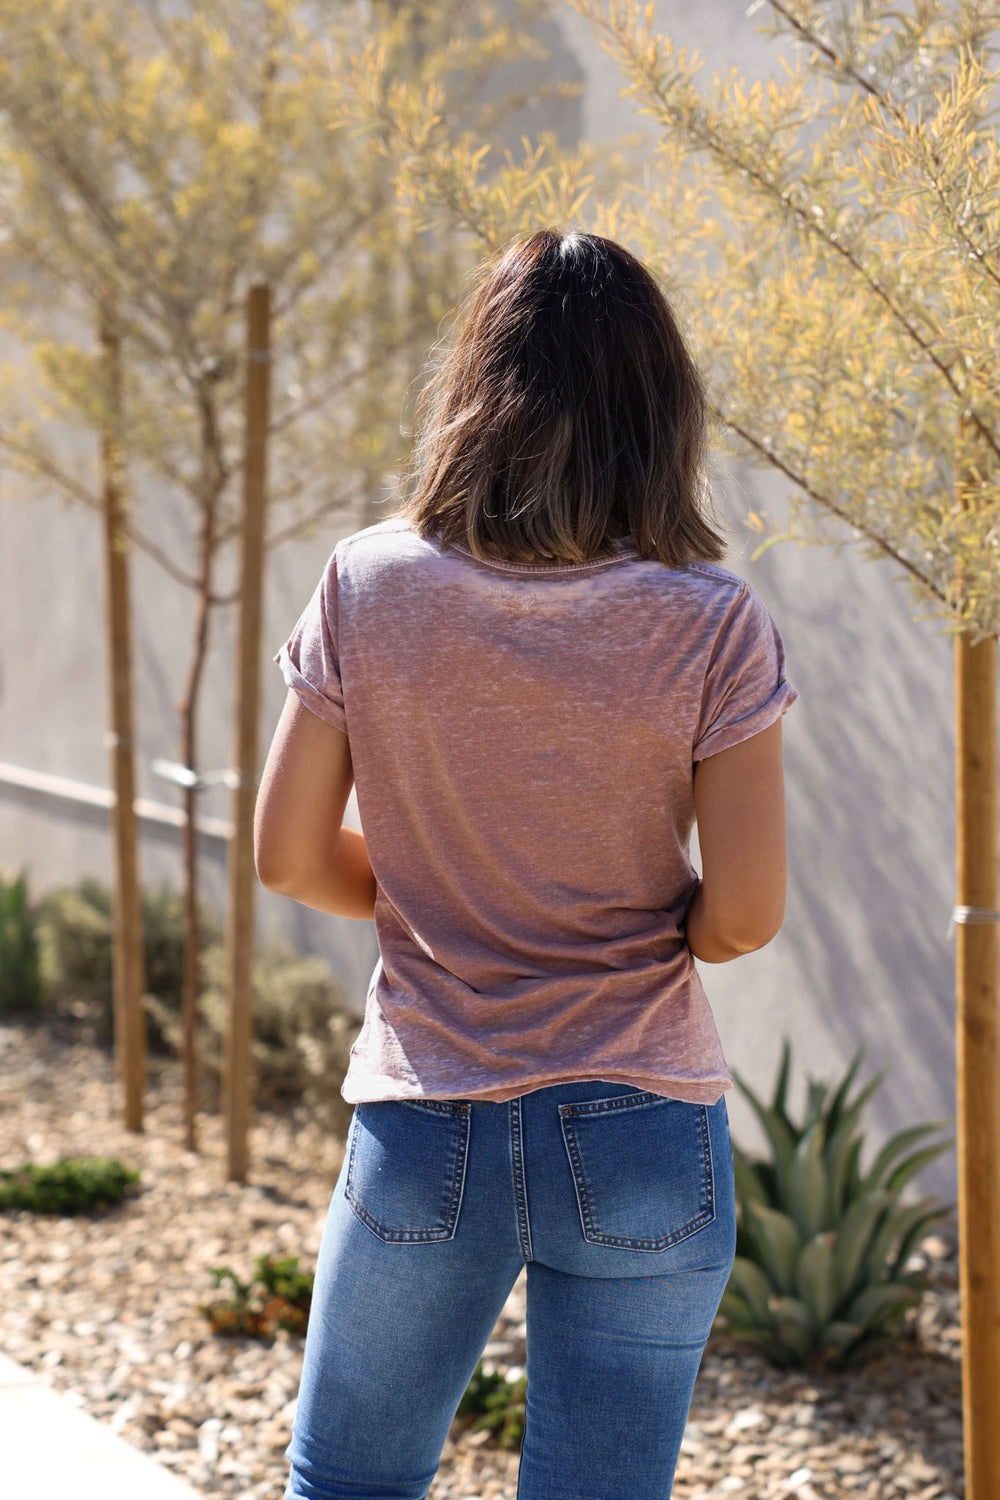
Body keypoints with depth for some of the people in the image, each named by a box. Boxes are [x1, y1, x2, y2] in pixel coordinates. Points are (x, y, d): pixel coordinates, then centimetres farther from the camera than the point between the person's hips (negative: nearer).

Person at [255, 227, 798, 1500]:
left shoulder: (367, 588, -7)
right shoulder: (710, 626, -12)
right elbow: (746, 913, -12)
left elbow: (291, 856, -2)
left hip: (421, 1127, 1)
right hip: (639, 1140, -1)